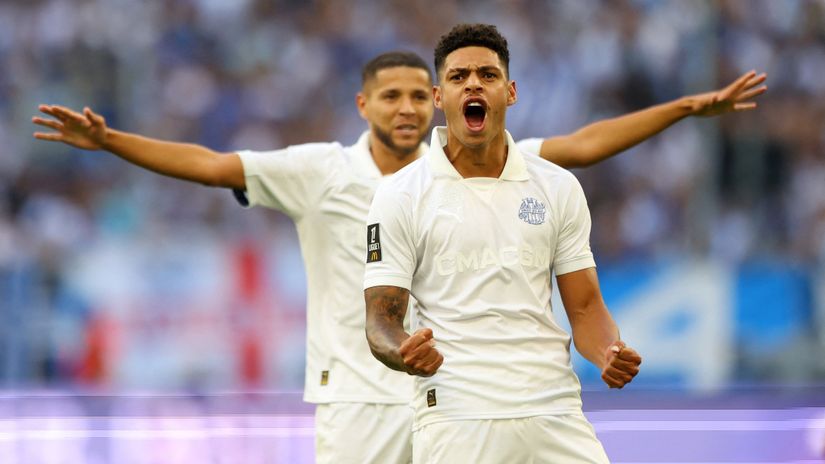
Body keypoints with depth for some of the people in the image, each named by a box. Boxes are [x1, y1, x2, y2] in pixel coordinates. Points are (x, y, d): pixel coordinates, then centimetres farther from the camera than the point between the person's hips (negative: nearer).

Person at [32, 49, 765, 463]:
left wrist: (691, 107, 0)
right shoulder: (320, 173, -4)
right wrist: (108, 141, -22)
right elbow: (209, 164, -10)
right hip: (359, 398, -3)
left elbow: (578, 146, 5)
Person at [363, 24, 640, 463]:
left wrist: (610, 355, -10)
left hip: (555, 413, 3)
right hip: (454, 418, -2)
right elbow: (381, 319, -2)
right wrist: (404, 353, -24)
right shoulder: (399, 196, 1)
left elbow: (584, 306, 12)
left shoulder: (558, 187, 10)